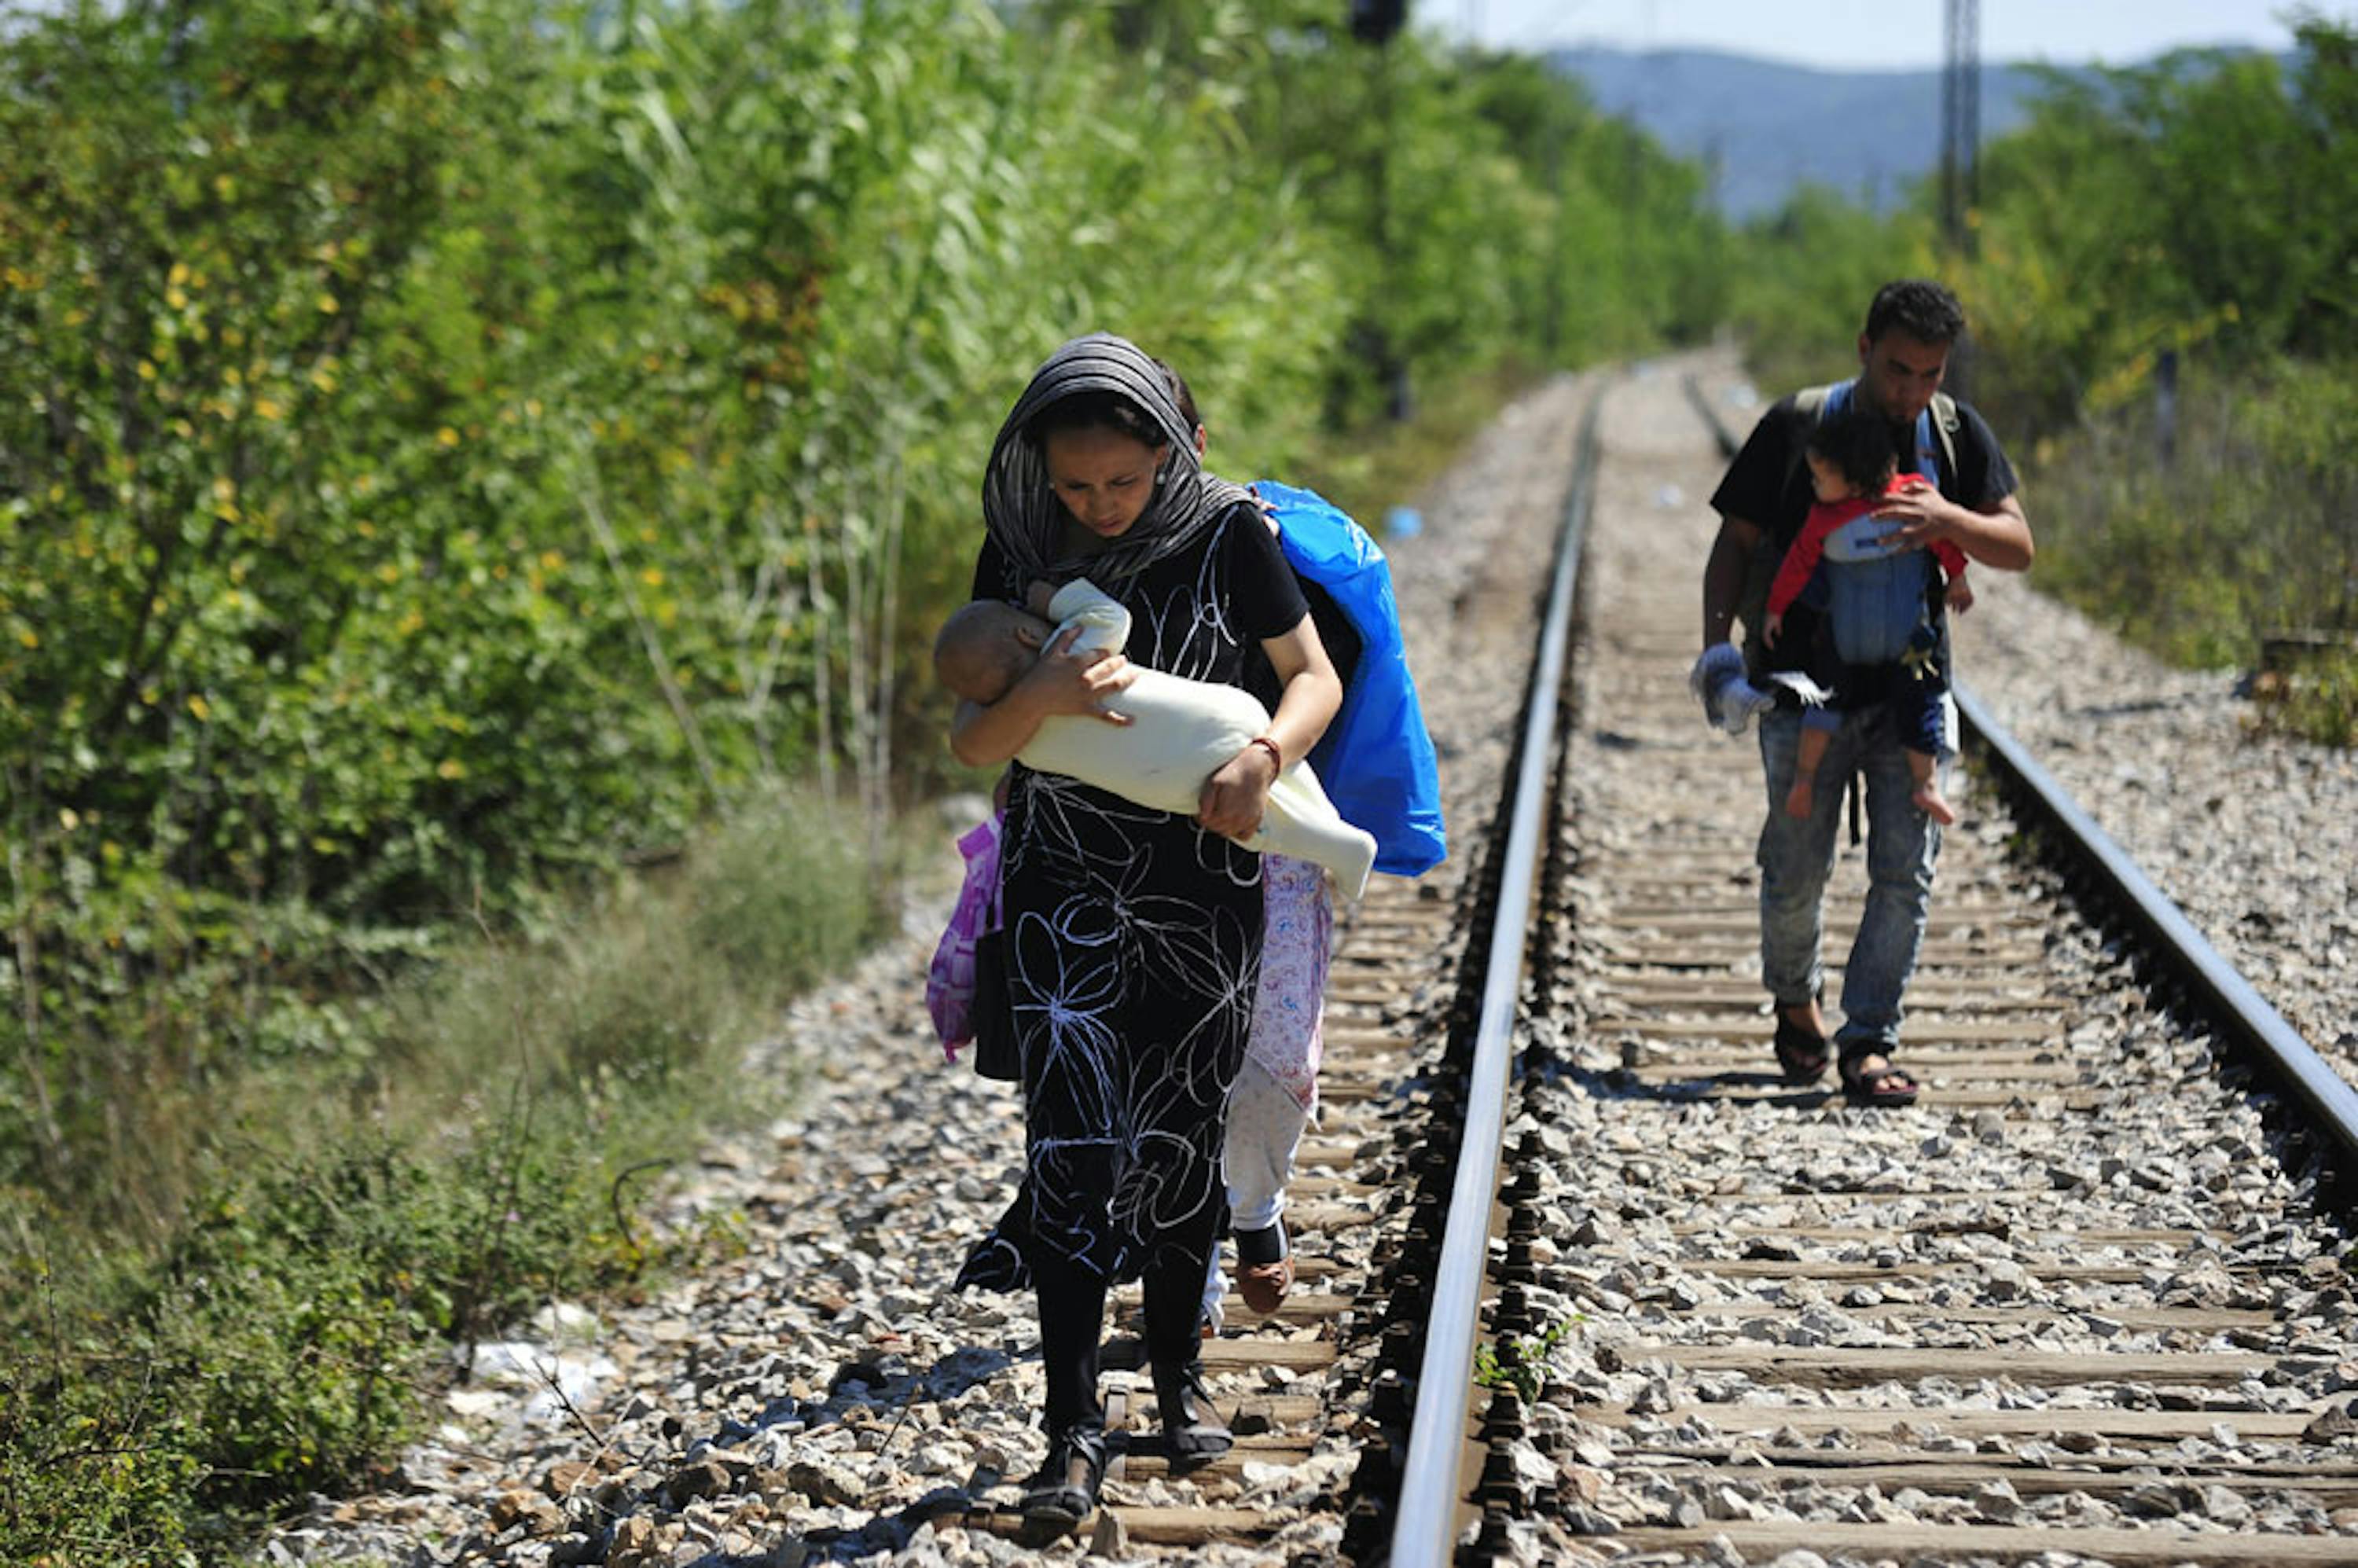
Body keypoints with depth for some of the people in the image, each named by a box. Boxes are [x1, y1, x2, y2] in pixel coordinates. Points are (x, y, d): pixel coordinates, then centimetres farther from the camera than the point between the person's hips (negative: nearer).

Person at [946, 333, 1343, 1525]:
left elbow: (1315, 678, -2)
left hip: (1201, 881, 0)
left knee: (1179, 1138, 9)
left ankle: (1178, 1371, 30)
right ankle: (1073, 1434, -10)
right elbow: (971, 745, -4)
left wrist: (1261, 756, -22)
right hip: (1066, 886, 0)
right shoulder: (1020, 551, -3)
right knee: (1074, 1143, -10)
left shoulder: (1225, 534, -6)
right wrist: (1043, 694, -26)